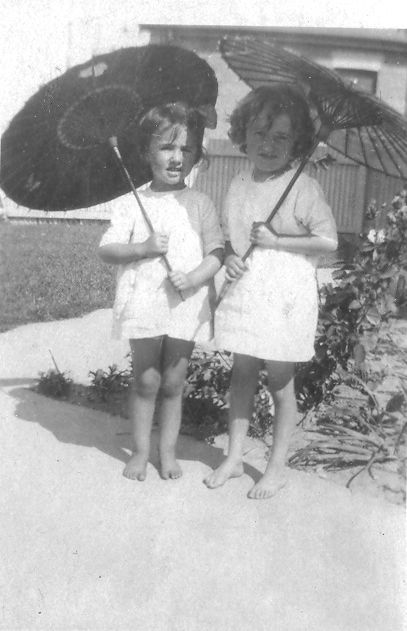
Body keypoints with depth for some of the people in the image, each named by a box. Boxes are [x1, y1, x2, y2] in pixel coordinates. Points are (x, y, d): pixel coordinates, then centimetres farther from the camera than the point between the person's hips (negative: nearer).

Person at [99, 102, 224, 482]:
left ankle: (168, 451, 24)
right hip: (144, 303, -1)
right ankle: (140, 450, 21)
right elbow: (106, 249, -4)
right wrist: (142, 248, -19)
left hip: (187, 305, 1)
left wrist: (197, 276, -18)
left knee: (173, 383, 9)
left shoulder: (199, 204, 3)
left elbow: (217, 251, 0)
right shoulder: (132, 203, 0)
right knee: (146, 380, 6)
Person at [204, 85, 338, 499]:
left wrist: (276, 241, -15)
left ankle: (277, 467, 21)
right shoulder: (238, 186, 6)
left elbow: (328, 240, -13)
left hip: (286, 295, -5)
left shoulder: (302, 188, -10)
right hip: (245, 291, 5)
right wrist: (229, 258, -5)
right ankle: (234, 457, 27)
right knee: (242, 373, 13)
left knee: (279, 380, 5)